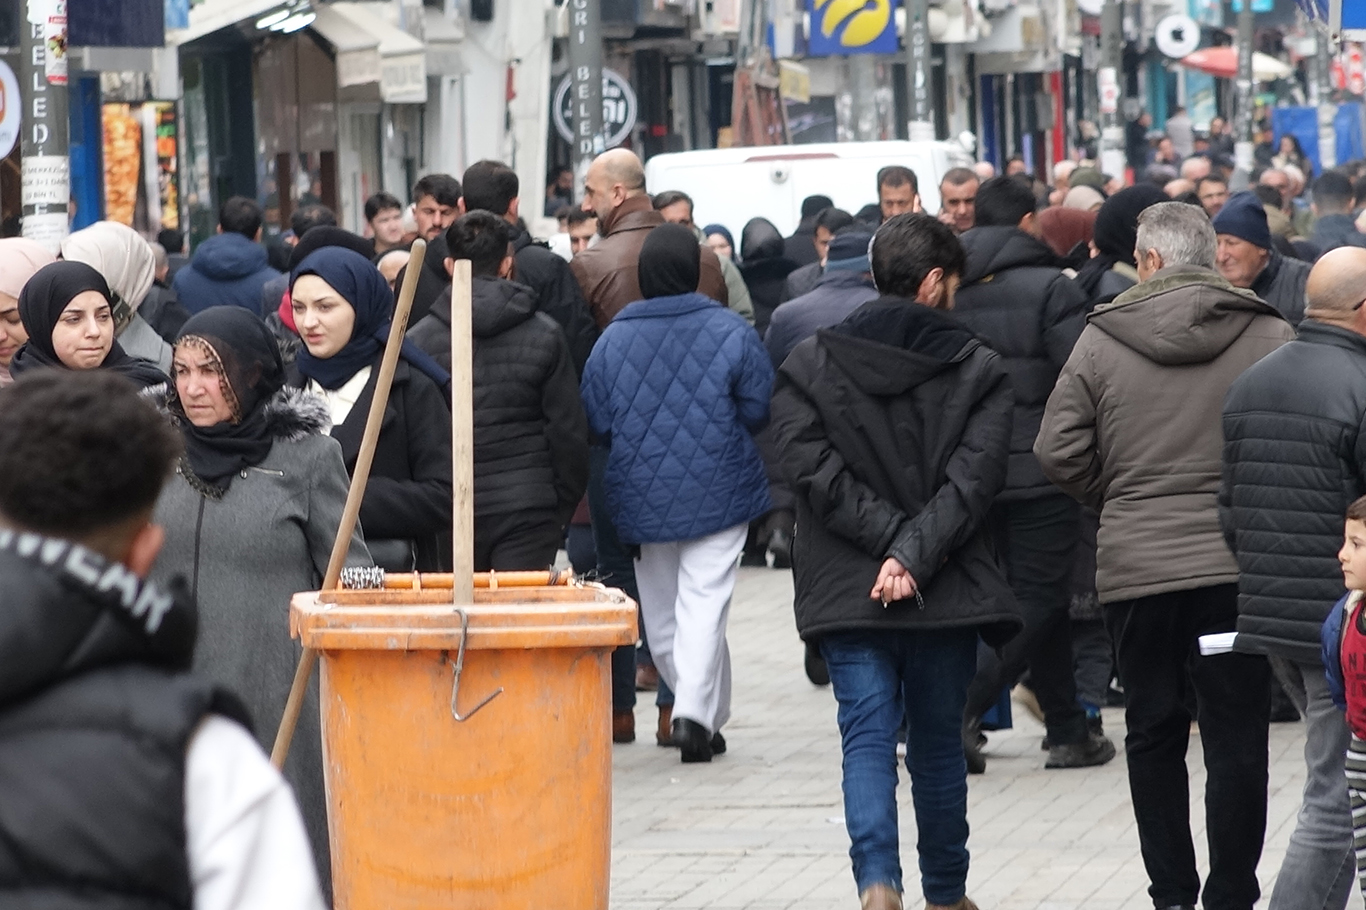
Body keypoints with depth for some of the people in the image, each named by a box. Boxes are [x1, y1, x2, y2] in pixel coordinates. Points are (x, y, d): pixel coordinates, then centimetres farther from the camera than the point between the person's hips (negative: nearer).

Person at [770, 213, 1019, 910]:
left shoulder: (807, 365, 1)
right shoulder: (978, 370, -1)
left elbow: (815, 471, -9)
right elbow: (973, 479, -12)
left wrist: (892, 542, -12)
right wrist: (915, 555, -16)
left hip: (846, 589, 0)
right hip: (946, 590, 0)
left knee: (867, 737, 0)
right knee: (938, 741, 14)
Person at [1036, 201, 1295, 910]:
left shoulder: (1101, 341, 0)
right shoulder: (1272, 338, -3)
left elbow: (1058, 452, -2)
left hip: (1134, 567, 1)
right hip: (1238, 564, -1)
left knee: (1153, 735, 12)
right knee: (1235, 738, 3)